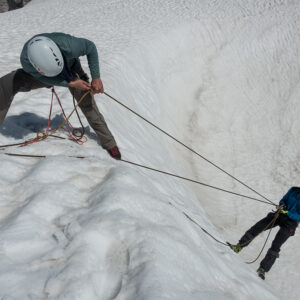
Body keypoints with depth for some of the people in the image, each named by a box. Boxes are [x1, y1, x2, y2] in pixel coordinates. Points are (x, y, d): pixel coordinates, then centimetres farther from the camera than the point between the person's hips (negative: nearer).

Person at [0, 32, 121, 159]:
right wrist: (71, 84, -32)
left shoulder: (68, 45, -45)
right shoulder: (26, 61, -40)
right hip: (43, 76, 1)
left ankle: (109, 143, 13)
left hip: (71, 70, -1)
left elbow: (90, 47, -25)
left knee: (89, 106, -6)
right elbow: (44, 78, -23)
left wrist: (96, 78, -27)